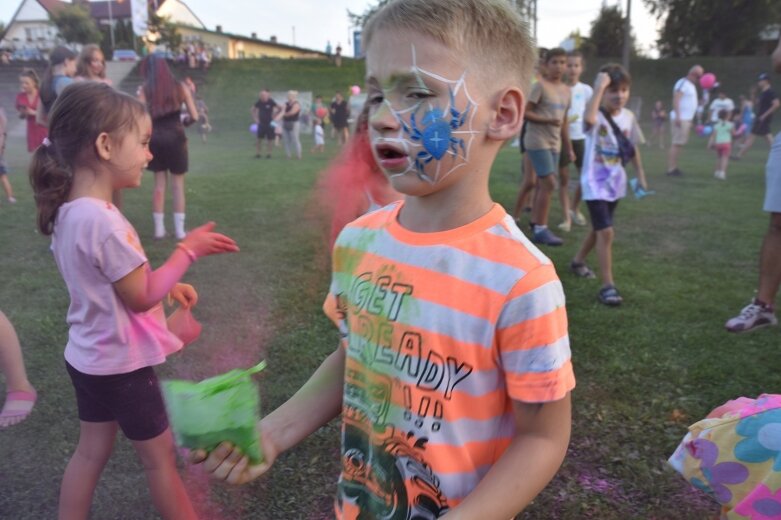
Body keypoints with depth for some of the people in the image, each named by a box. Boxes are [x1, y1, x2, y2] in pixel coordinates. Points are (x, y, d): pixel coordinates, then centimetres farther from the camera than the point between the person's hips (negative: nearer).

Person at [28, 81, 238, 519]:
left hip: (90, 357, 8)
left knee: (91, 451, 22)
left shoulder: (69, 210, 0)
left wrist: (166, 285, 4)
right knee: (160, 454, 11)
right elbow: (141, 297, -23)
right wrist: (188, 250, -17)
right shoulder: (102, 220, -30)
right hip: (121, 363, -8)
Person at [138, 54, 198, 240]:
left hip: (156, 139, 1)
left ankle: (159, 228, 11)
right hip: (175, 138, 0)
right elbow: (194, 116, 1)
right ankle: (179, 229, 4)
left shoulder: (145, 90, -1)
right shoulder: (180, 87, 2)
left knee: (159, 184, 10)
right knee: (178, 184, 6)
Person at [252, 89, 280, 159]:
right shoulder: (259, 102, -3)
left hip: (270, 123, -2)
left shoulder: (271, 102, -11)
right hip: (261, 123, 2)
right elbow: (253, 110, 14)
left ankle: (268, 154, 13)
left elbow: (280, 108, -3)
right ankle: (257, 154, 8)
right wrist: (255, 118, 6)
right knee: (259, 139, 1)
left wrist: (274, 116, -4)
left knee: (270, 139, 2)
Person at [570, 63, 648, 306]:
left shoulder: (628, 116, 2)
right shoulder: (597, 115, -17)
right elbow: (589, 119, -44)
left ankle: (578, 261, 44)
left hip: (615, 181, 7)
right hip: (595, 182, -7)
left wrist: (640, 175, 15)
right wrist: (599, 88, -37)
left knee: (599, 229, 20)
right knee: (606, 232, -14)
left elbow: (633, 147, 14)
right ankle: (607, 286, -8)